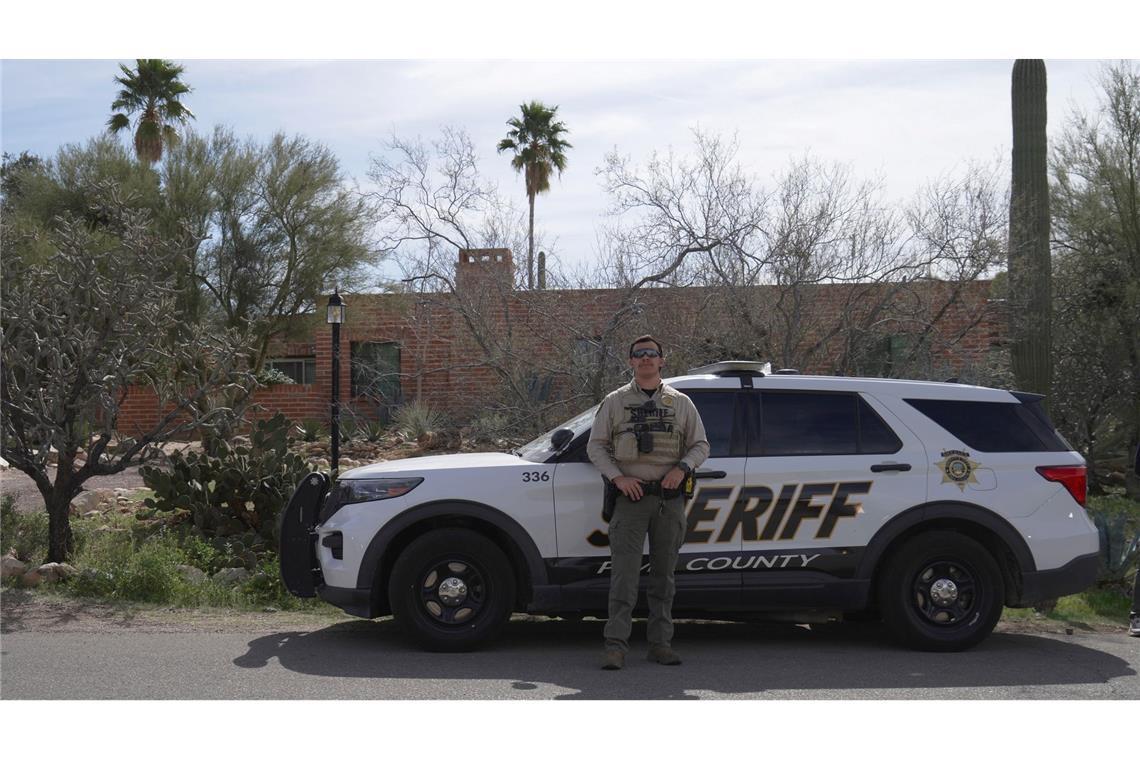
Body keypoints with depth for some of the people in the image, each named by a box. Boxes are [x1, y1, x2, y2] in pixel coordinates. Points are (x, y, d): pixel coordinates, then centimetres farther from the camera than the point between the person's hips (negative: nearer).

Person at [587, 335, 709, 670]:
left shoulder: (681, 403, 12)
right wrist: (617, 477, -8)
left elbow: (700, 445, 14)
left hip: (670, 498, 2)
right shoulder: (615, 402, 8)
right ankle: (616, 646, -9)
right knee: (624, 573, -9)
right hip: (630, 496, -2)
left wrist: (682, 468, -6)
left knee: (664, 574, 8)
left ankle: (661, 643, 15)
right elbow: (595, 446, 7)